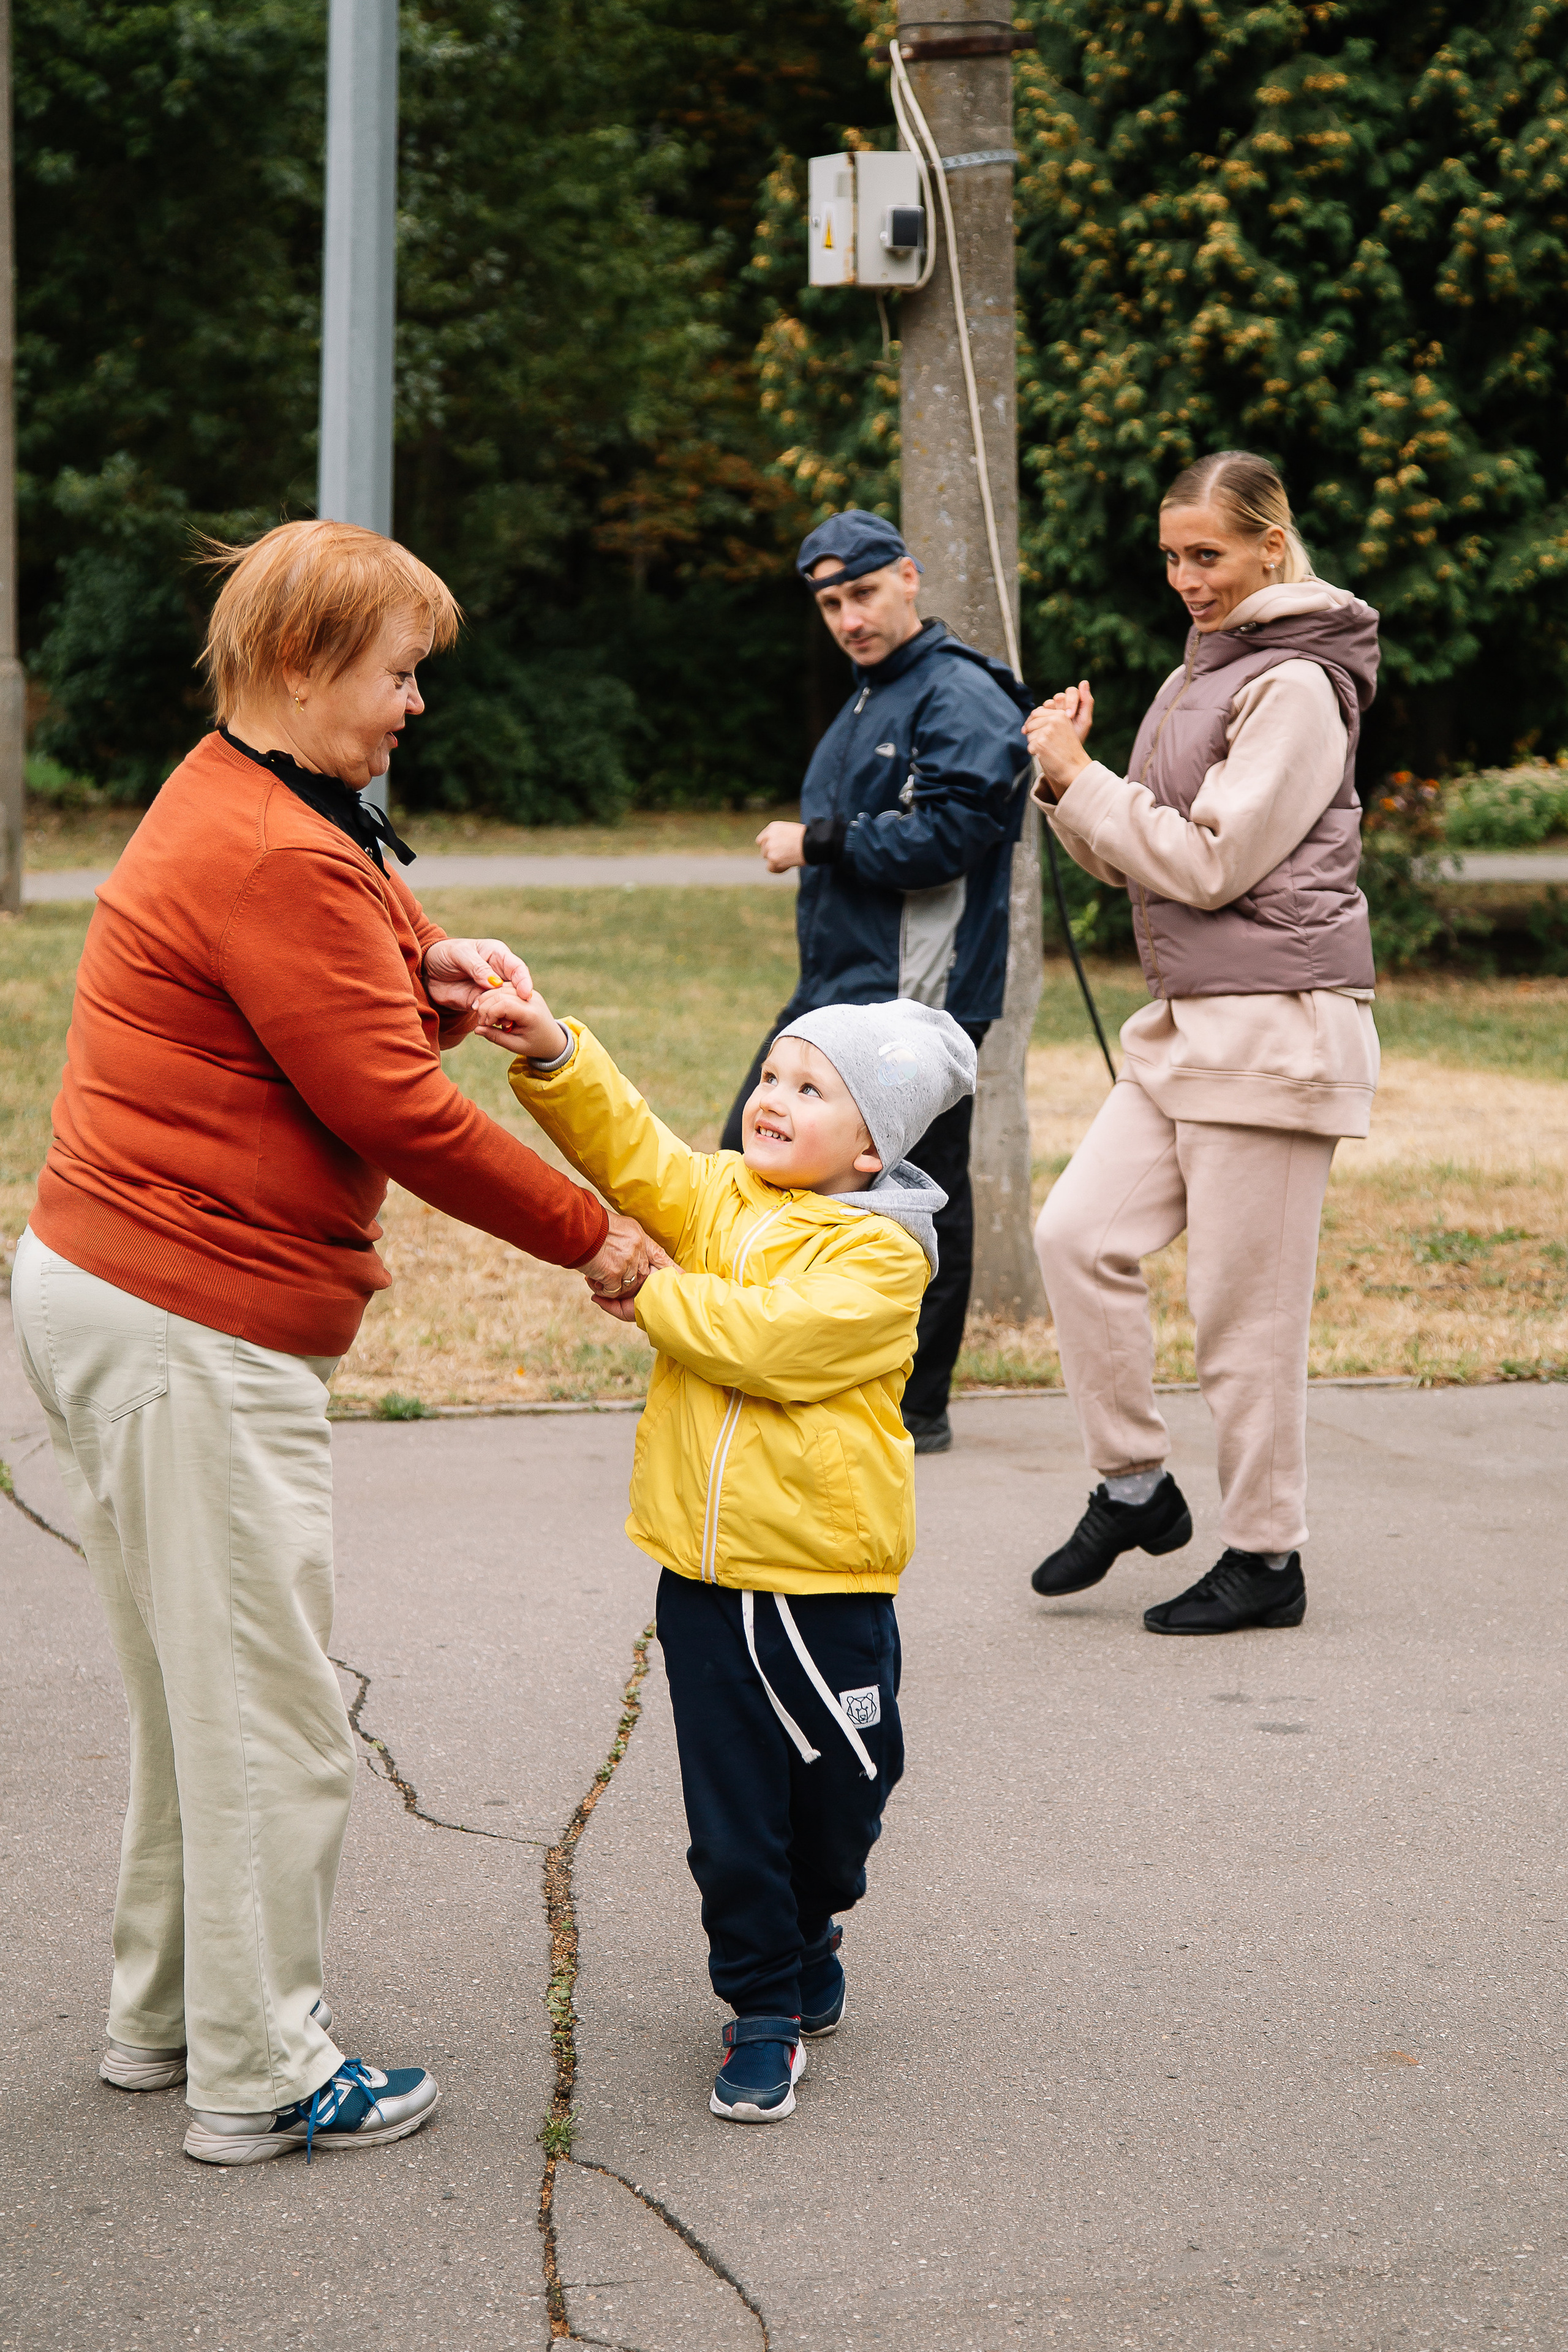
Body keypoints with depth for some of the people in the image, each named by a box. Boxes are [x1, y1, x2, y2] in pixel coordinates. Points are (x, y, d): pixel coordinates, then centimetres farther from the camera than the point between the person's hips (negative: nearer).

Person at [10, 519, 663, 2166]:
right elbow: (391, 1109, -19)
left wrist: (427, 968, 0)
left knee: (192, 1691, 20)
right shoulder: (274, 857, -20)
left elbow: (313, 1000, 23)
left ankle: (163, 2016, 31)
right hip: (194, 1331, -11)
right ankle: (260, 2077, 9)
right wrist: (588, 1238, -8)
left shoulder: (229, 805, 15)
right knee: (268, 1719, 0)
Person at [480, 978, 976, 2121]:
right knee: (730, 1809, 6)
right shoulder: (721, 1199, 6)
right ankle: (764, 2005, 18)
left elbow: (774, 1339, -23)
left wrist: (651, 1297, -13)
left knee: (836, 1789, 12)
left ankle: (807, 1933, 40)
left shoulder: (881, 1254, -12)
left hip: (825, 1580, -4)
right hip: (704, 1567, 4)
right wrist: (554, 1054, -21)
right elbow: (630, 1148, -5)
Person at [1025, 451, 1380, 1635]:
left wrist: (1079, 778, -11)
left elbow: (1209, 862, -17)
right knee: (1079, 1232, 0)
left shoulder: (1296, 687, -12)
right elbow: (1139, 861, 17)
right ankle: (1135, 1485, 14)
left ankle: (1266, 1558, 9)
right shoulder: (1202, 673, 16)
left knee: (1248, 1309, -3)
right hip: (1189, 1023, 9)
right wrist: (1066, 783, 0)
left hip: (1276, 1027, -9)